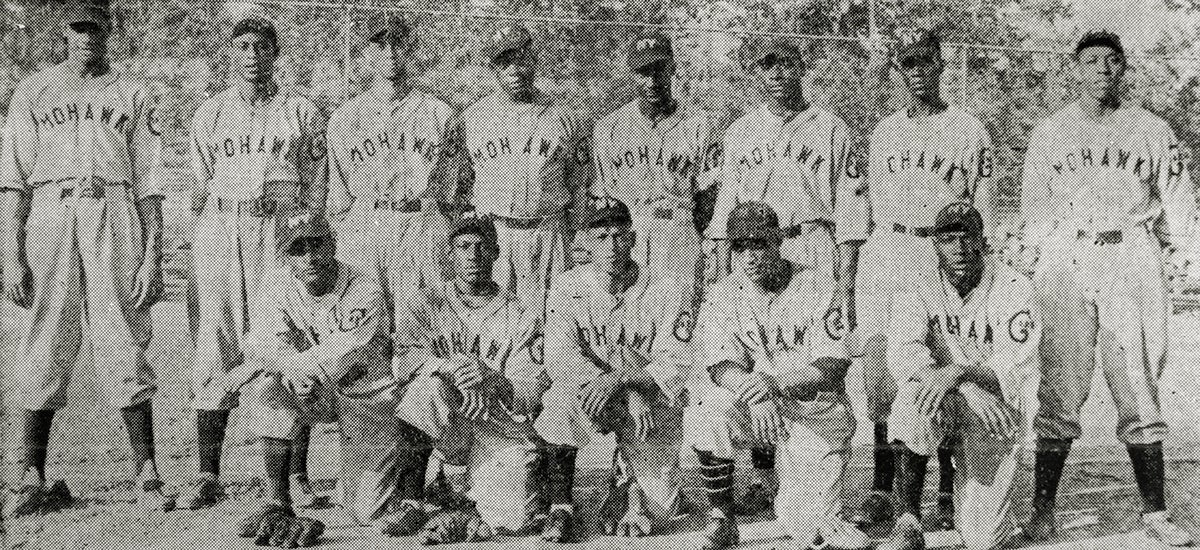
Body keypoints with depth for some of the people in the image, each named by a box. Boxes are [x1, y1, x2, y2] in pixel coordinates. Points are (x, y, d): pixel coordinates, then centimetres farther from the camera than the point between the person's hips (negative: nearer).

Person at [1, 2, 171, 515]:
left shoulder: (132, 95, 13)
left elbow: (149, 184, 8)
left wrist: (153, 256, -2)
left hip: (115, 217, -1)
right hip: (49, 216, 1)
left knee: (124, 344, -4)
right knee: (42, 350, 0)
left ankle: (146, 474, 0)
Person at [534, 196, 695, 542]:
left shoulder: (667, 292, -6)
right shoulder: (567, 288, -4)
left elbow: (674, 366, -13)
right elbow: (558, 358, -16)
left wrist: (619, 378, -31)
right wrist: (630, 396, -27)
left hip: (653, 405, 0)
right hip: (595, 402, 0)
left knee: (655, 511, -10)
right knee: (566, 388, -34)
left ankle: (631, 480, 26)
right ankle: (560, 507, -23)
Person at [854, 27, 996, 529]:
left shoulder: (969, 130, 6)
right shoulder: (884, 132, 17)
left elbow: (984, 214, 3)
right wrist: (863, 261, 12)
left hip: (945, 257, -3)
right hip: (885, 256, 3)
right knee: (879, 378, -3)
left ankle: (948, 493, 5)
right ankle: (881, 493, 2)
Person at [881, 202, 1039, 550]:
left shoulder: (1013, 289, -7)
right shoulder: (919, 295, -2)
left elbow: (1015, 366, -19)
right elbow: (902, 354, -21)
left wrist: (957, 372, -38)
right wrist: (969, 391, -34)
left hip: (1000, 413, -2)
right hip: (950, 405, 2)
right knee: (914, 395, -35)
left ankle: (1013, 484, 24)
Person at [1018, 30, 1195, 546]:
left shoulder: (1152, 131, 12)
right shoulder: (1049, 132, 12)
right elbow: (1034, 209, 12)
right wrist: (1034, 266, 5)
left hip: (1132, 257, 1)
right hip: (1066, 258, 0)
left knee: (1140, 388, -1)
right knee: (1060, 391, -3)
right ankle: (1042, 508, 2)